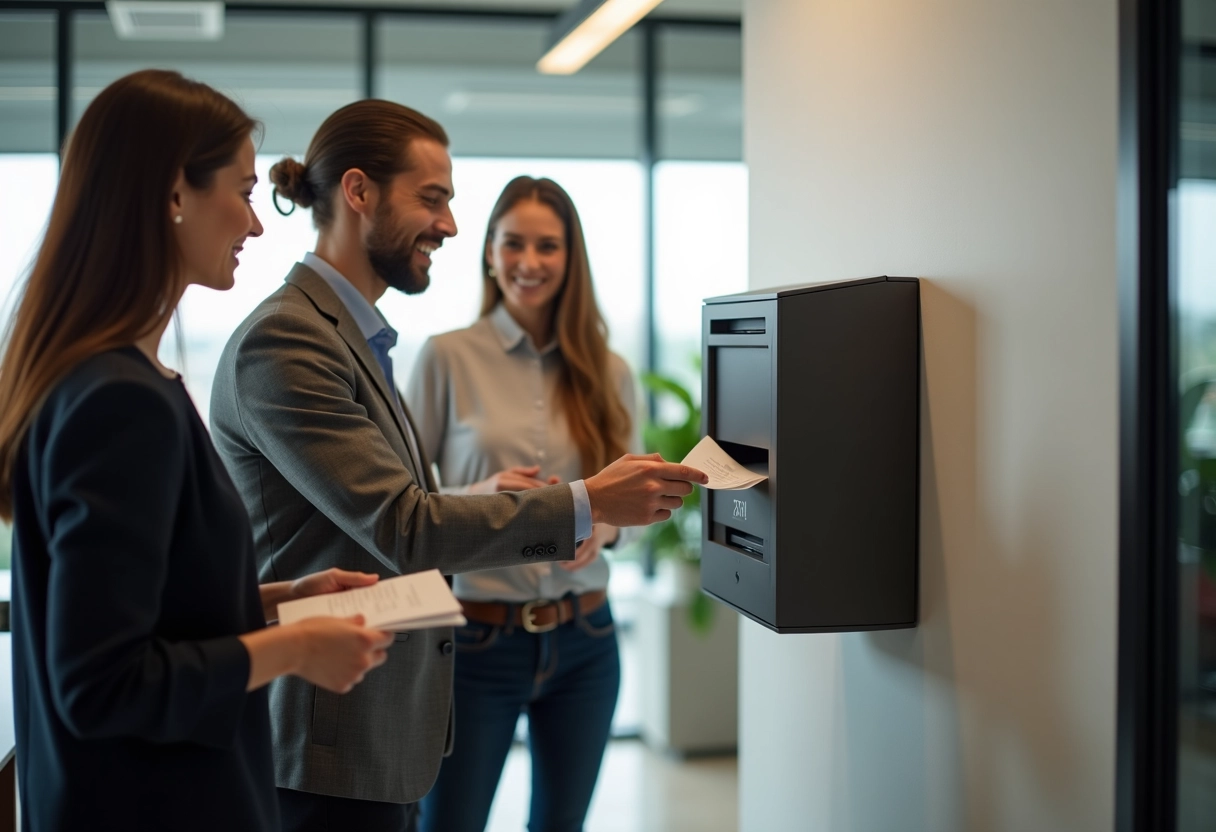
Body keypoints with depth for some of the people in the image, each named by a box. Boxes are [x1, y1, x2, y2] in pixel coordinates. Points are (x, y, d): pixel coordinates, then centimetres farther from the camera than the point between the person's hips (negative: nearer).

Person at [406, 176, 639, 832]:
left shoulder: (608, 373, 3)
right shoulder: (448, 357, -6)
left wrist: (604, 525, -11)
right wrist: (477, 496, -21)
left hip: (584, 638, 3)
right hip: (477, 638, -3)